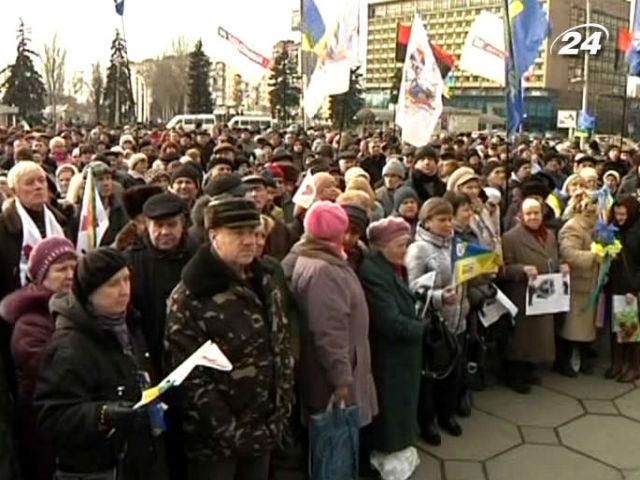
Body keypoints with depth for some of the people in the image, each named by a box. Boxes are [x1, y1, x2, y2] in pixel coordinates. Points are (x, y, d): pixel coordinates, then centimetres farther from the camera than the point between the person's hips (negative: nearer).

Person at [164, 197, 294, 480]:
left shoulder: (264, 283, 6)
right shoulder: (190, 296, -15)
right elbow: (191, 377, -18)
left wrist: (279, 417, 5)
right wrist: (230, 432, -16)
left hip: (263, 432, 6)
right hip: (214, 441, -6)